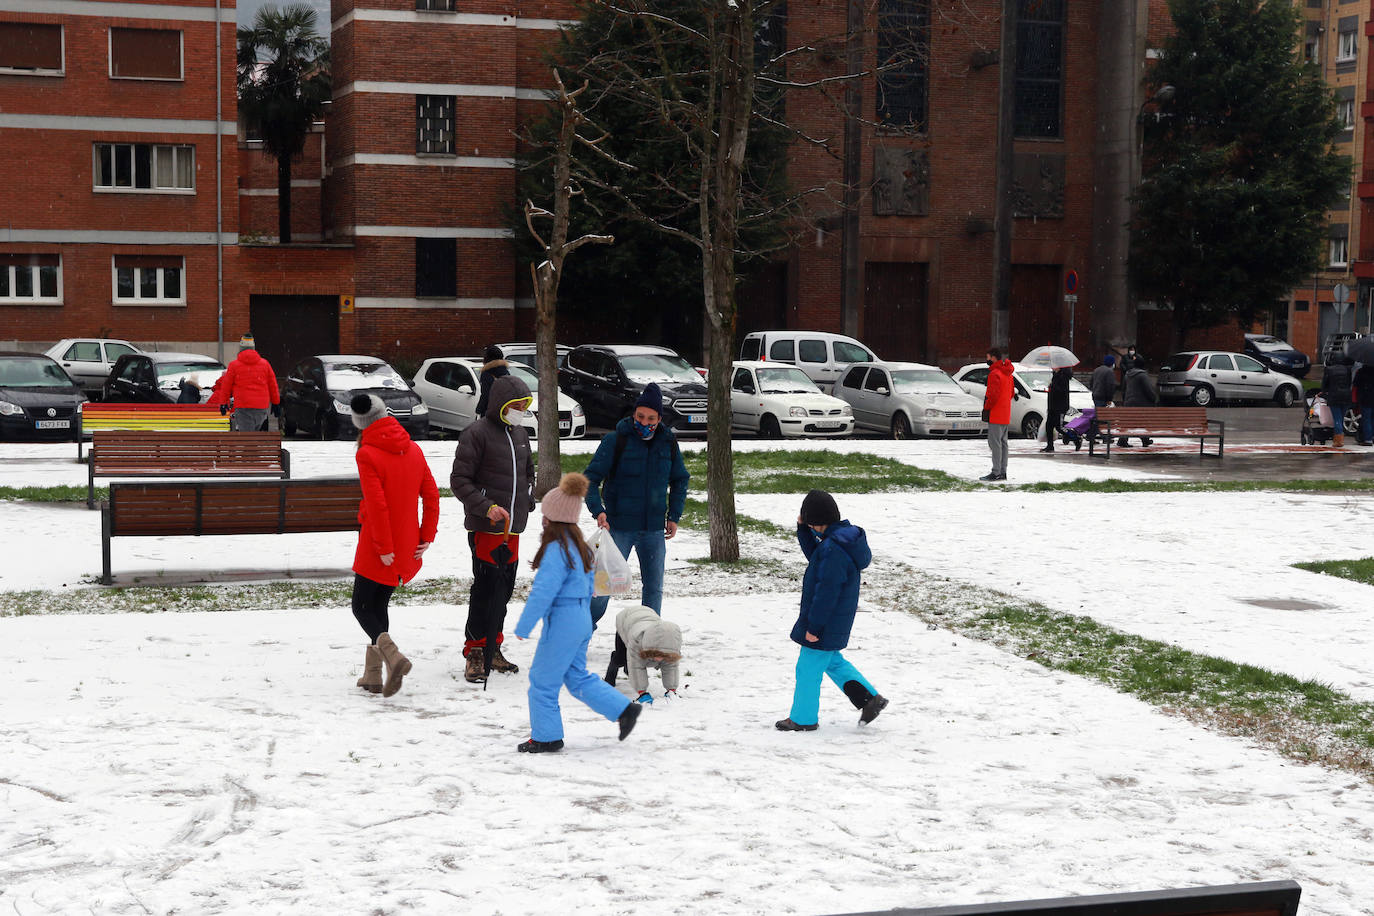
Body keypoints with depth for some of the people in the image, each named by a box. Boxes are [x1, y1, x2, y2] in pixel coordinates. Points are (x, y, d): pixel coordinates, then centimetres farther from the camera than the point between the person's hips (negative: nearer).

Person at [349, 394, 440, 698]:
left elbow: (377, 504, -20)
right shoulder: (413, 450, 6)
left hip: (377, 549, -6)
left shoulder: (367, 454, -14)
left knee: (362, 607, 5)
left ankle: (393, 656, -20)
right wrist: (427, 537, 8)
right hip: (407, 546, 6)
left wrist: (384, 548, -17)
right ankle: (373, 675, 18)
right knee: (378, 605, 18)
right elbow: (431, 495, 6)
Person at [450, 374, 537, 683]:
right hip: (485, 528, -7)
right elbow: (459, 481, -11)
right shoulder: (477, 434, -8)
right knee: (487, 588, -11)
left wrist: (527, 501, 13)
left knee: (504, 589, 11)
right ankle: (475, 654, -5)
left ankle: (492, 649, 21)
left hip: (513, 528, 7)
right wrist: (487, 507, -20)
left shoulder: (520, 434, 15)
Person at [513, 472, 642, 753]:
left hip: (562, 621, -9)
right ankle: (624, 709, 15)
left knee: (542, 679, 4)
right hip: (581, 619, 9)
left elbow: (543, 592, -22)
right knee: (577, 677, 19)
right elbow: (588, 587, 17)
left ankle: (545, 737, 13)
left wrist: (523, 627, -15)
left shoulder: (556, 550, -20)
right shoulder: (579, 546, 9)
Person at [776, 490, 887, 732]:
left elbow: (826, 592, -27)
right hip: (836, 622, 10)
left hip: (826, 623, -10)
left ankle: (803, 718, 18)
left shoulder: (833, 549, -27)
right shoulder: (845, 537, 5)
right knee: (832, 661, 25)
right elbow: (814, 555, 23)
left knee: (808, 669, 4)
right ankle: (869, 698, 24)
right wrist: (803, 530, 10)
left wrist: (813, 626, -21)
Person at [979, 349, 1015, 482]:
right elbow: (1012, 392, 21)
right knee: (1003, 443, 12)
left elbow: (993, 395, -23)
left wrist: (986, 407, -9)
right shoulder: (1008, 373, 15)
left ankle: (996, 472, -10)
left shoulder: (994, 374, -16)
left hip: (996, 415, -10)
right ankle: (1002, 472, 15)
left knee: (995, 443, -8)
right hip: (1005, 415, 10)